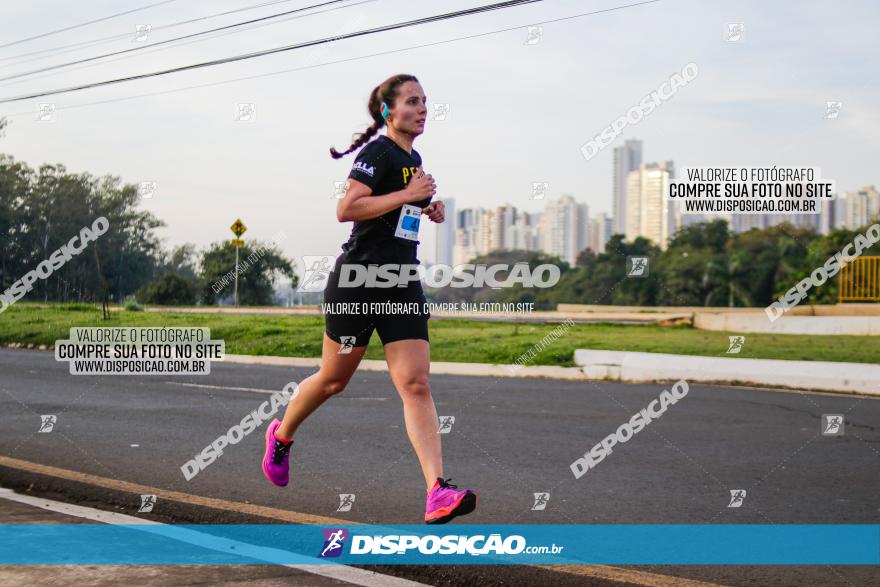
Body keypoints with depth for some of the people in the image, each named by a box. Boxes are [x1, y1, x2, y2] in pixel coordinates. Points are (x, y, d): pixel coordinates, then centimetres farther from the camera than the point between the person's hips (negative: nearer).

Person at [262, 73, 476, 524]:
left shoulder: (413, 158, 16)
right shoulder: (378, 152, -10)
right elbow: (346, 208, -22)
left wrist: (427, 208, 15)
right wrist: (406, 195, -21)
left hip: (403, 285, 7)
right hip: (357, 281, -7)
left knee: (416, 385, -8)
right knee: (334, 379, 10)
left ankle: (438, 492, -17)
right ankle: (281, 436, 38)